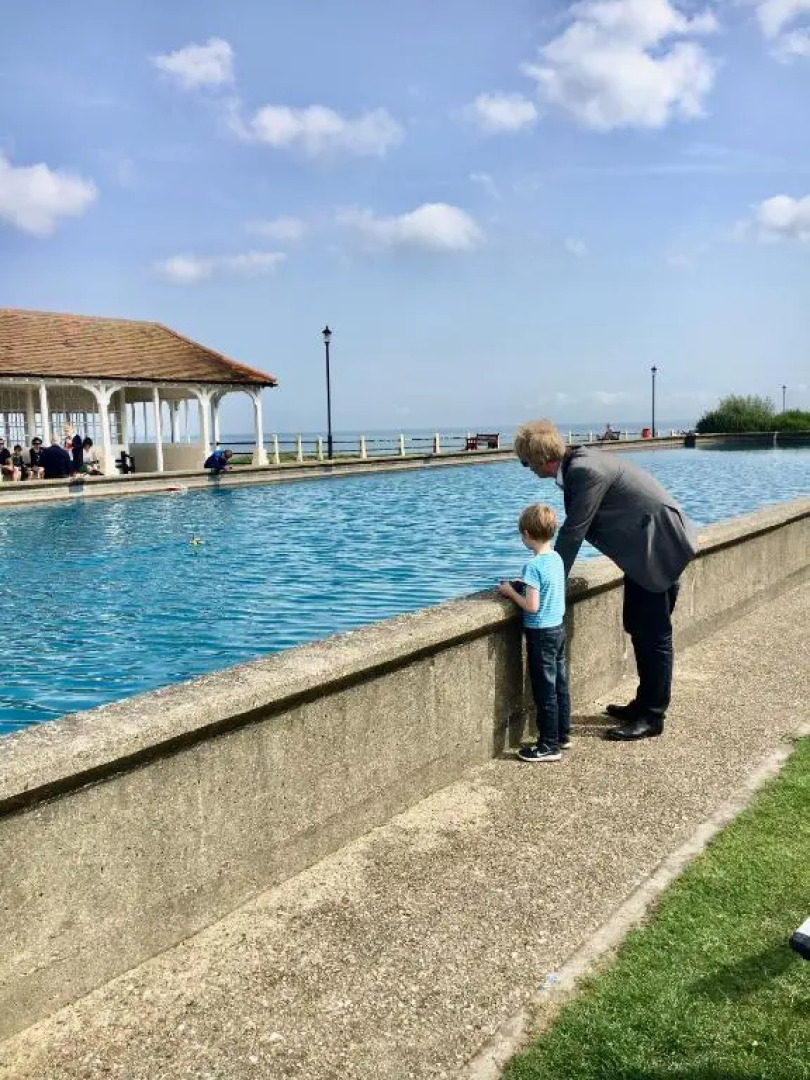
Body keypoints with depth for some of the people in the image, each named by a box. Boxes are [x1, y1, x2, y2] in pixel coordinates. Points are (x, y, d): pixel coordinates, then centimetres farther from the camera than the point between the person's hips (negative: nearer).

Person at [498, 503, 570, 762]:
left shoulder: (533, 565, -21)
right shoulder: (557, 559, 4)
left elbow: (532, 606, -23)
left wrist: (511, 592, -10)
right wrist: (523, 585, 11)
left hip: (541, 633, -8)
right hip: (559, 627, 8)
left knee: (545, 690, 0)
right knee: (560, 684, 16)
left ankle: (549, 746, 7)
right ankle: (562, 735, 28)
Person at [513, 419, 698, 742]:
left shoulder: (587, 470, -25)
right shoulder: (576, 464, 4)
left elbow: (573, 532, -23)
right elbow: (574, 529, 11)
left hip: (661, 545, -10)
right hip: (644, 547, 10)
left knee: (654, 634, -2)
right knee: (638, 628, 17)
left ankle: (653, 716, 8)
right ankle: (644, 703, 29)